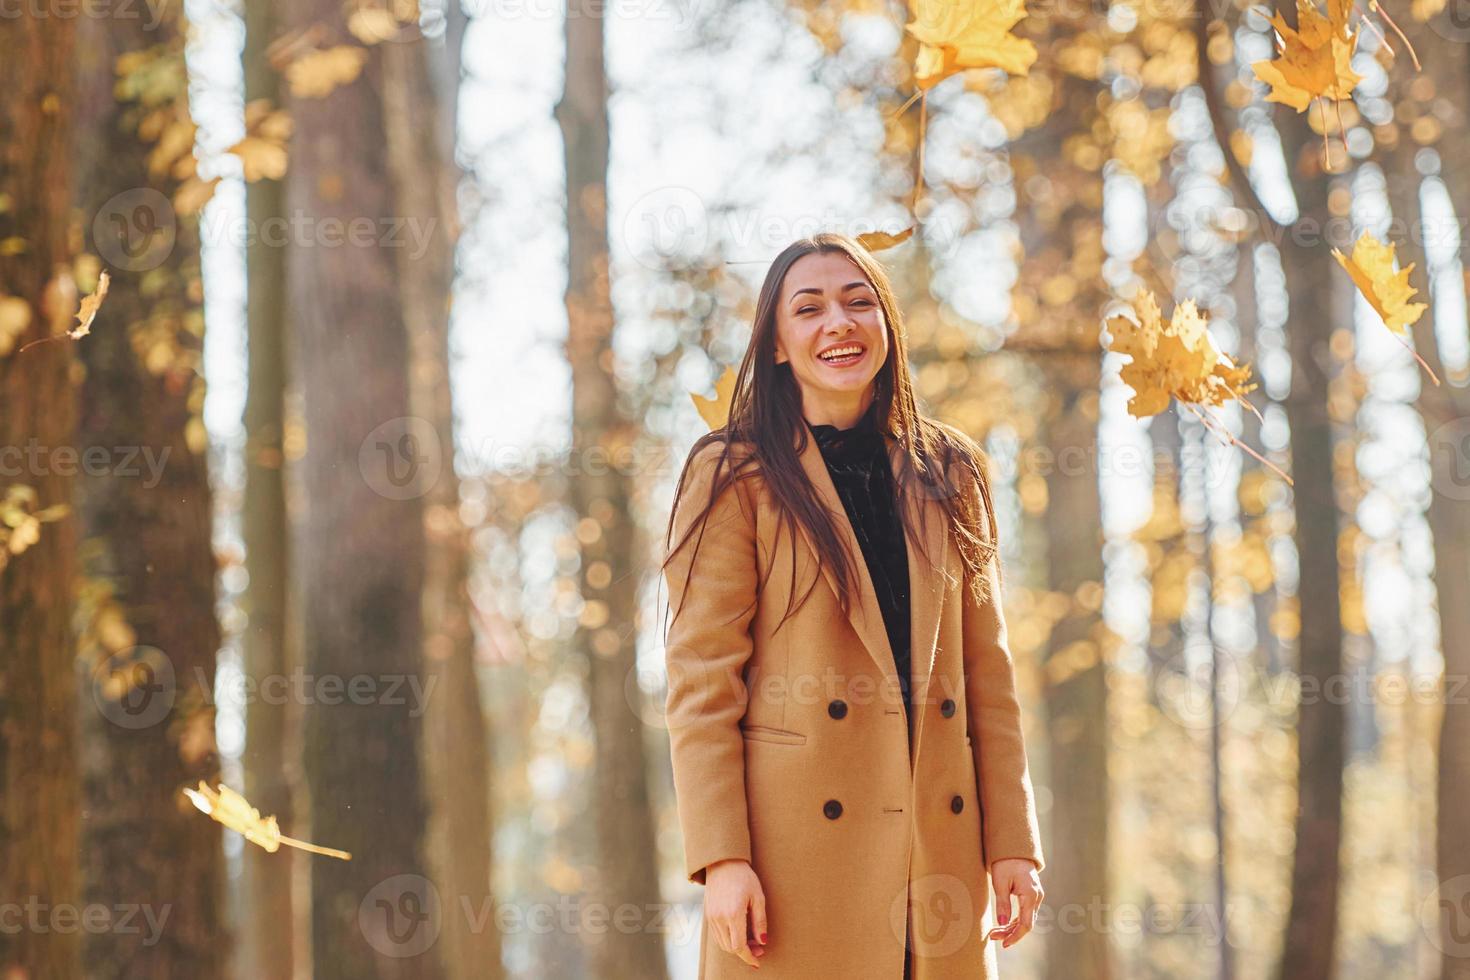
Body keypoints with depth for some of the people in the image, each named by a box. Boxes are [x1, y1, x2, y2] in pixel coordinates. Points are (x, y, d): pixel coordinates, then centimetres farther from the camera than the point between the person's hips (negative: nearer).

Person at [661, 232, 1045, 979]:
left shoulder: (947, 476, 13)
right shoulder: (735, 477, 0)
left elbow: (987, 672, 11)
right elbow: (700, 687, -5)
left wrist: (1013, 840, 3)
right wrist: (722, 859, -14)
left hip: (939, 847, 4)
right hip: (798, 850, -4)